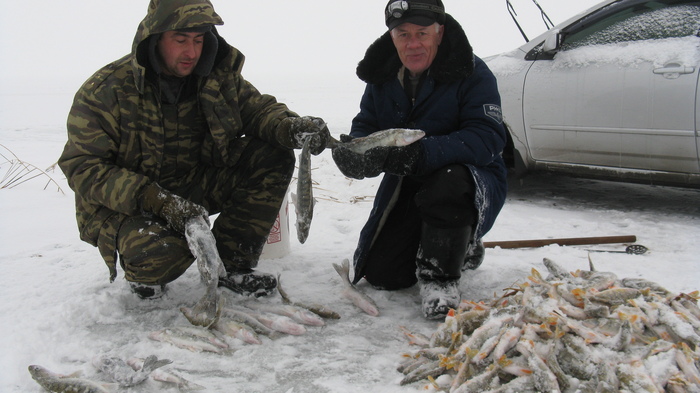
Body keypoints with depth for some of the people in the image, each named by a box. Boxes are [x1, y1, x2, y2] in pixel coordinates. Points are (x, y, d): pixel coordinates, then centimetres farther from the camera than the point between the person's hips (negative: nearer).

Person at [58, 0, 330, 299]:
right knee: (160, 251, -39)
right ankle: (143, 274, 2)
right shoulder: (104, 91, -17)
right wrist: (156, 201, -33)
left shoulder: (218, 77, -4)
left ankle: (229, 264, -6)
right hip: (125, 206, -5)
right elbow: (83, 168, -19)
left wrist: (291, 127, -25)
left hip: (193, 189, 5)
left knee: (273, 157, -12)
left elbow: (256, 107, 2)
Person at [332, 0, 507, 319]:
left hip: (473, 185, -5)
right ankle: (461, 248, 26)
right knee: (380, 275, -1)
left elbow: (488, 138, -29)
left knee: (448, 180, -41)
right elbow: (364, 126, 2)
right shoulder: (383, 77, -1)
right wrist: (354, 151, -26)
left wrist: (418, 154, -43)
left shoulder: (472, 73, -18)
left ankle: (440, 277, -17)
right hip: (406, 188, 6)